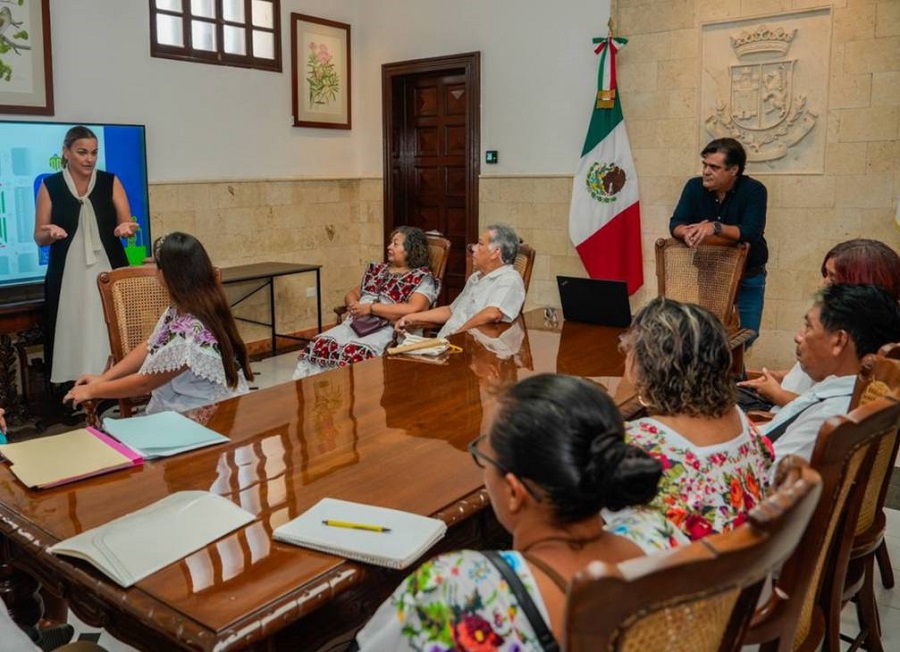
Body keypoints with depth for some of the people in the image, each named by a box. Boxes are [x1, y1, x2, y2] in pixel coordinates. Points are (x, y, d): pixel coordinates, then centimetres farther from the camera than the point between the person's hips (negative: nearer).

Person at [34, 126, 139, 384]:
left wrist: (125, 229, -20)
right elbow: (39, 238, 5)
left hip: (108, 271, 0)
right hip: (67, 275, 0)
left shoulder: (110, 182, 5)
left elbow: (125, 225, 3)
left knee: (110, 333, -4)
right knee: (74, 334, -3)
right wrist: (52, 233, -18)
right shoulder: (49, 186, 3)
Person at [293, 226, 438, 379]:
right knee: (319, 345, -20)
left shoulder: (422, 278, 2)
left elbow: (413, 309, -15)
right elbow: (352, 294, 27)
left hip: (388, 329, -6)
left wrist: (371, 307, -13)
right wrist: (354, 305, 1)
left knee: (354, 353, -35)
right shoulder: (378, 269, 24)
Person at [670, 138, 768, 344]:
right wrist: (687, 232, -37)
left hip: (747, 278, -2)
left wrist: (716, 228, -45)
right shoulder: (694, 187, -6)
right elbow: (675, 224, -12)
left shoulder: (754, 190, -15)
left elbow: (751, 232, -28)